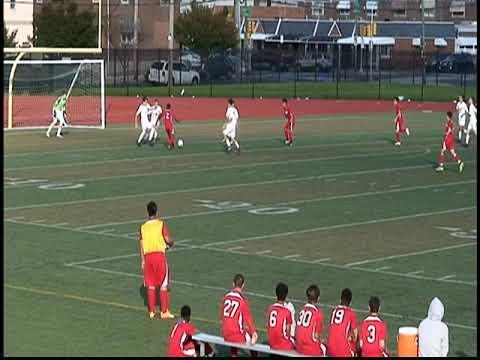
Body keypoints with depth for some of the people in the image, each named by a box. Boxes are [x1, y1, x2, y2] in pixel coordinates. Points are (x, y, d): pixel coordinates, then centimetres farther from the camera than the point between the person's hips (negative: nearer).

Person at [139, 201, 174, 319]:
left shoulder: (143, 227, 7)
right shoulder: (161, 224, -4)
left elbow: (141, 245, 6)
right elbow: (168, 240, -9)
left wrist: (142, 261, 12)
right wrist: (170, 244, 15)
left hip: (147, 256, 3)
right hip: (160, 255, -3)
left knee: (150, 285, 10)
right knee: (163, 285, 4)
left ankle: (151, 311, 12)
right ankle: (164, 311, 4)